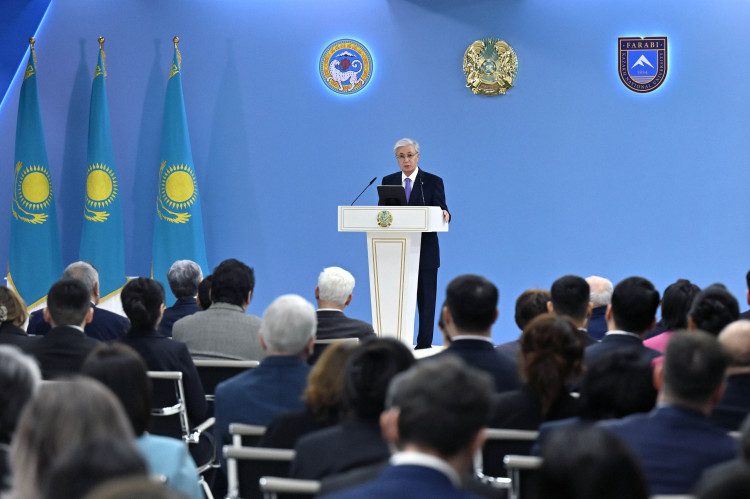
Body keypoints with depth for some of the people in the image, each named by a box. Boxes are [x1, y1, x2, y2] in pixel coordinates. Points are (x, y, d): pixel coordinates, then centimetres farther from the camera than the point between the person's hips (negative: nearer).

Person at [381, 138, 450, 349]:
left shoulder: (433, 181, 2)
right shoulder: (388, 181, 11)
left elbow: (441, 212, -5)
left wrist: (445, 215, -27)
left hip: (424, 250, -2)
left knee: (425, 295, 0)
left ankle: (424, 343, 4)